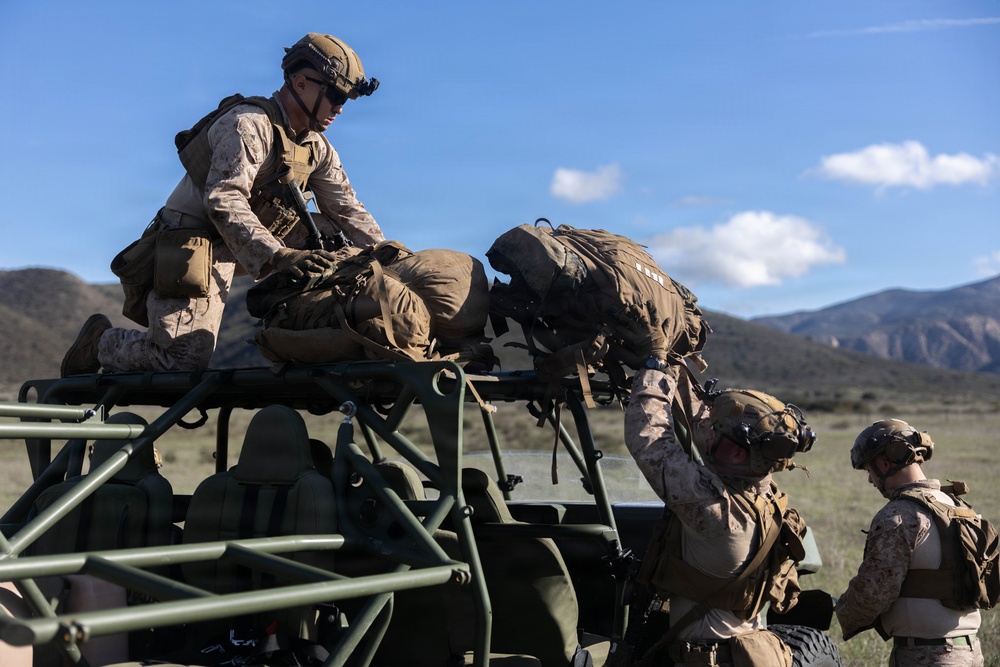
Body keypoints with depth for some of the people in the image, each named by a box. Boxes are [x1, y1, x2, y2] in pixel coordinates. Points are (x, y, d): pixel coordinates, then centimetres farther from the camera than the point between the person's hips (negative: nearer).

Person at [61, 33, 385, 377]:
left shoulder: (316, 147, 6)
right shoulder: (248, 125, -20)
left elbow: (348, 208, 10)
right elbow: (223, 203, -32)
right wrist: (277, 257, -43)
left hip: (233, 249, 8)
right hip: (190, 243, -8)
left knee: (329, 231, -2)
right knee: (188, 357, -18)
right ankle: (102, 341, 9)